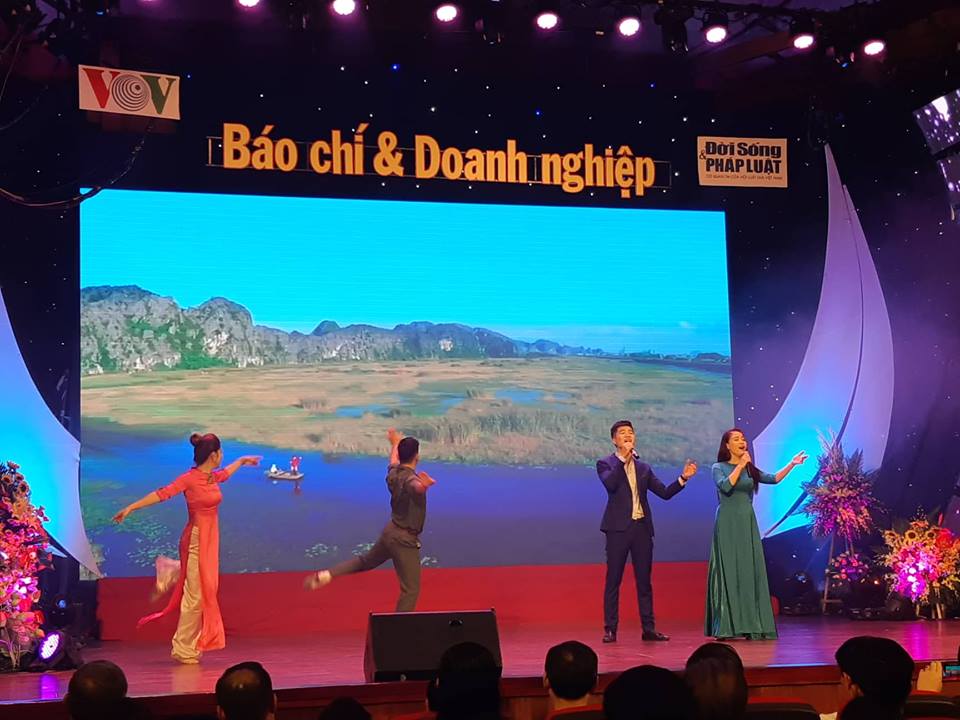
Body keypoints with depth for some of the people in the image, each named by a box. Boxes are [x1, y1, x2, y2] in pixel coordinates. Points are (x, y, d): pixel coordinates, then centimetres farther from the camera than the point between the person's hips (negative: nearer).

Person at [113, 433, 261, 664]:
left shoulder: (212, 477, 10)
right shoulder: (190, 478, -14)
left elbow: (225, 473, 33)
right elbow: (162, 494, -21)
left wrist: (243, 460, 51)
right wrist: (131, 508, -28)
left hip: (210, 540, 8)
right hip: (196, 540, -8)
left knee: (206, 593, 10)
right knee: (195, 595, -6)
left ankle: (191, 645, 17)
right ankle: (183, 649, 2)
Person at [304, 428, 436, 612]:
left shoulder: (394, 473, 1)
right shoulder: (411, 479, -26)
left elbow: (394, 461, 28)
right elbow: (417, 487, -54)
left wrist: (395, 443, 48)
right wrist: (424, 485, -79)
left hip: (391, 532, 9)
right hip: (405, 540, -9)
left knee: (365, 561, 30)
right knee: (411, 589, -1)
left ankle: (326, 575, 17)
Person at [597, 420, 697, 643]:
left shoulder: (643, 468, 17)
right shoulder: (605, 464, 3)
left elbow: (664, 492, 13)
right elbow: (610, 484, -18)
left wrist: (683, 478, -1)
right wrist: (624, 458, -18)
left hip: (642, 527, 4)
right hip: (619, 528, -4)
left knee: (644, 580, 7)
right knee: (613, 580, -2)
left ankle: (649, 628, 11)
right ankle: (610, 629, 1)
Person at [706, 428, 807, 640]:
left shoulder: (750, 469, 14)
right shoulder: (719, 467, 0)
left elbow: (773, 479, 6)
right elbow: (725, 486, -18)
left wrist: (792, 464, -1)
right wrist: (740, 466, -14)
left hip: (748, 523, 5)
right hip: (728, 523, -5)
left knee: (751, 571, 1)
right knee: (729, 571, -7)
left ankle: (751, 625, 3)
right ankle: (726, 626, -5)